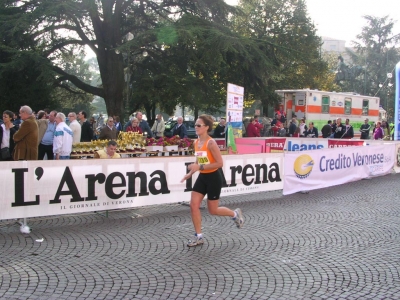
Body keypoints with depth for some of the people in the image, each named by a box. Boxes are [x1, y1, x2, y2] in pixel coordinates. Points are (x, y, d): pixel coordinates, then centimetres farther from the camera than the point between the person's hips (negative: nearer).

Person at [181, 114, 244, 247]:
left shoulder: (211, 143, -21)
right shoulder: (196, 142, 3)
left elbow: (220, 163, -24)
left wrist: (200, 167, -27)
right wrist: (190, 173, 4)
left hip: (213, 178, -7)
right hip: (202, 177, 7)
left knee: (212, 210, 4)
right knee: (193, 205, -2)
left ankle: (235, 214, 33)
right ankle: (199, 237, 10)